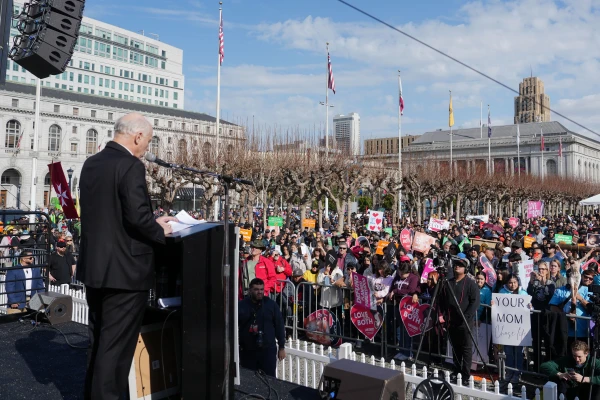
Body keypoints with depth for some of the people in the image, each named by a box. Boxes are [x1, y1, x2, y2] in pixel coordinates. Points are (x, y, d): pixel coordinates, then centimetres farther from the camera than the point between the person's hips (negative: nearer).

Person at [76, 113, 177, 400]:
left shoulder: (91, 163, 9)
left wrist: (153, 223, 12)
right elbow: (138, 217, -24)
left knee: (97, 340, 22)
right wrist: (160, 232, -4)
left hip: (93, 266, 9)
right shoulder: (131, 166, -17)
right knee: (116, 344, 4)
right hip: (124, 270, -9)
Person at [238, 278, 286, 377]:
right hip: (247, 351, 0)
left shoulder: (271, 304, 2)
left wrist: (281, 347, 3)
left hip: (268, 350, 0)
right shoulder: (242, 305, 1)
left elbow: (279, 326, 4)